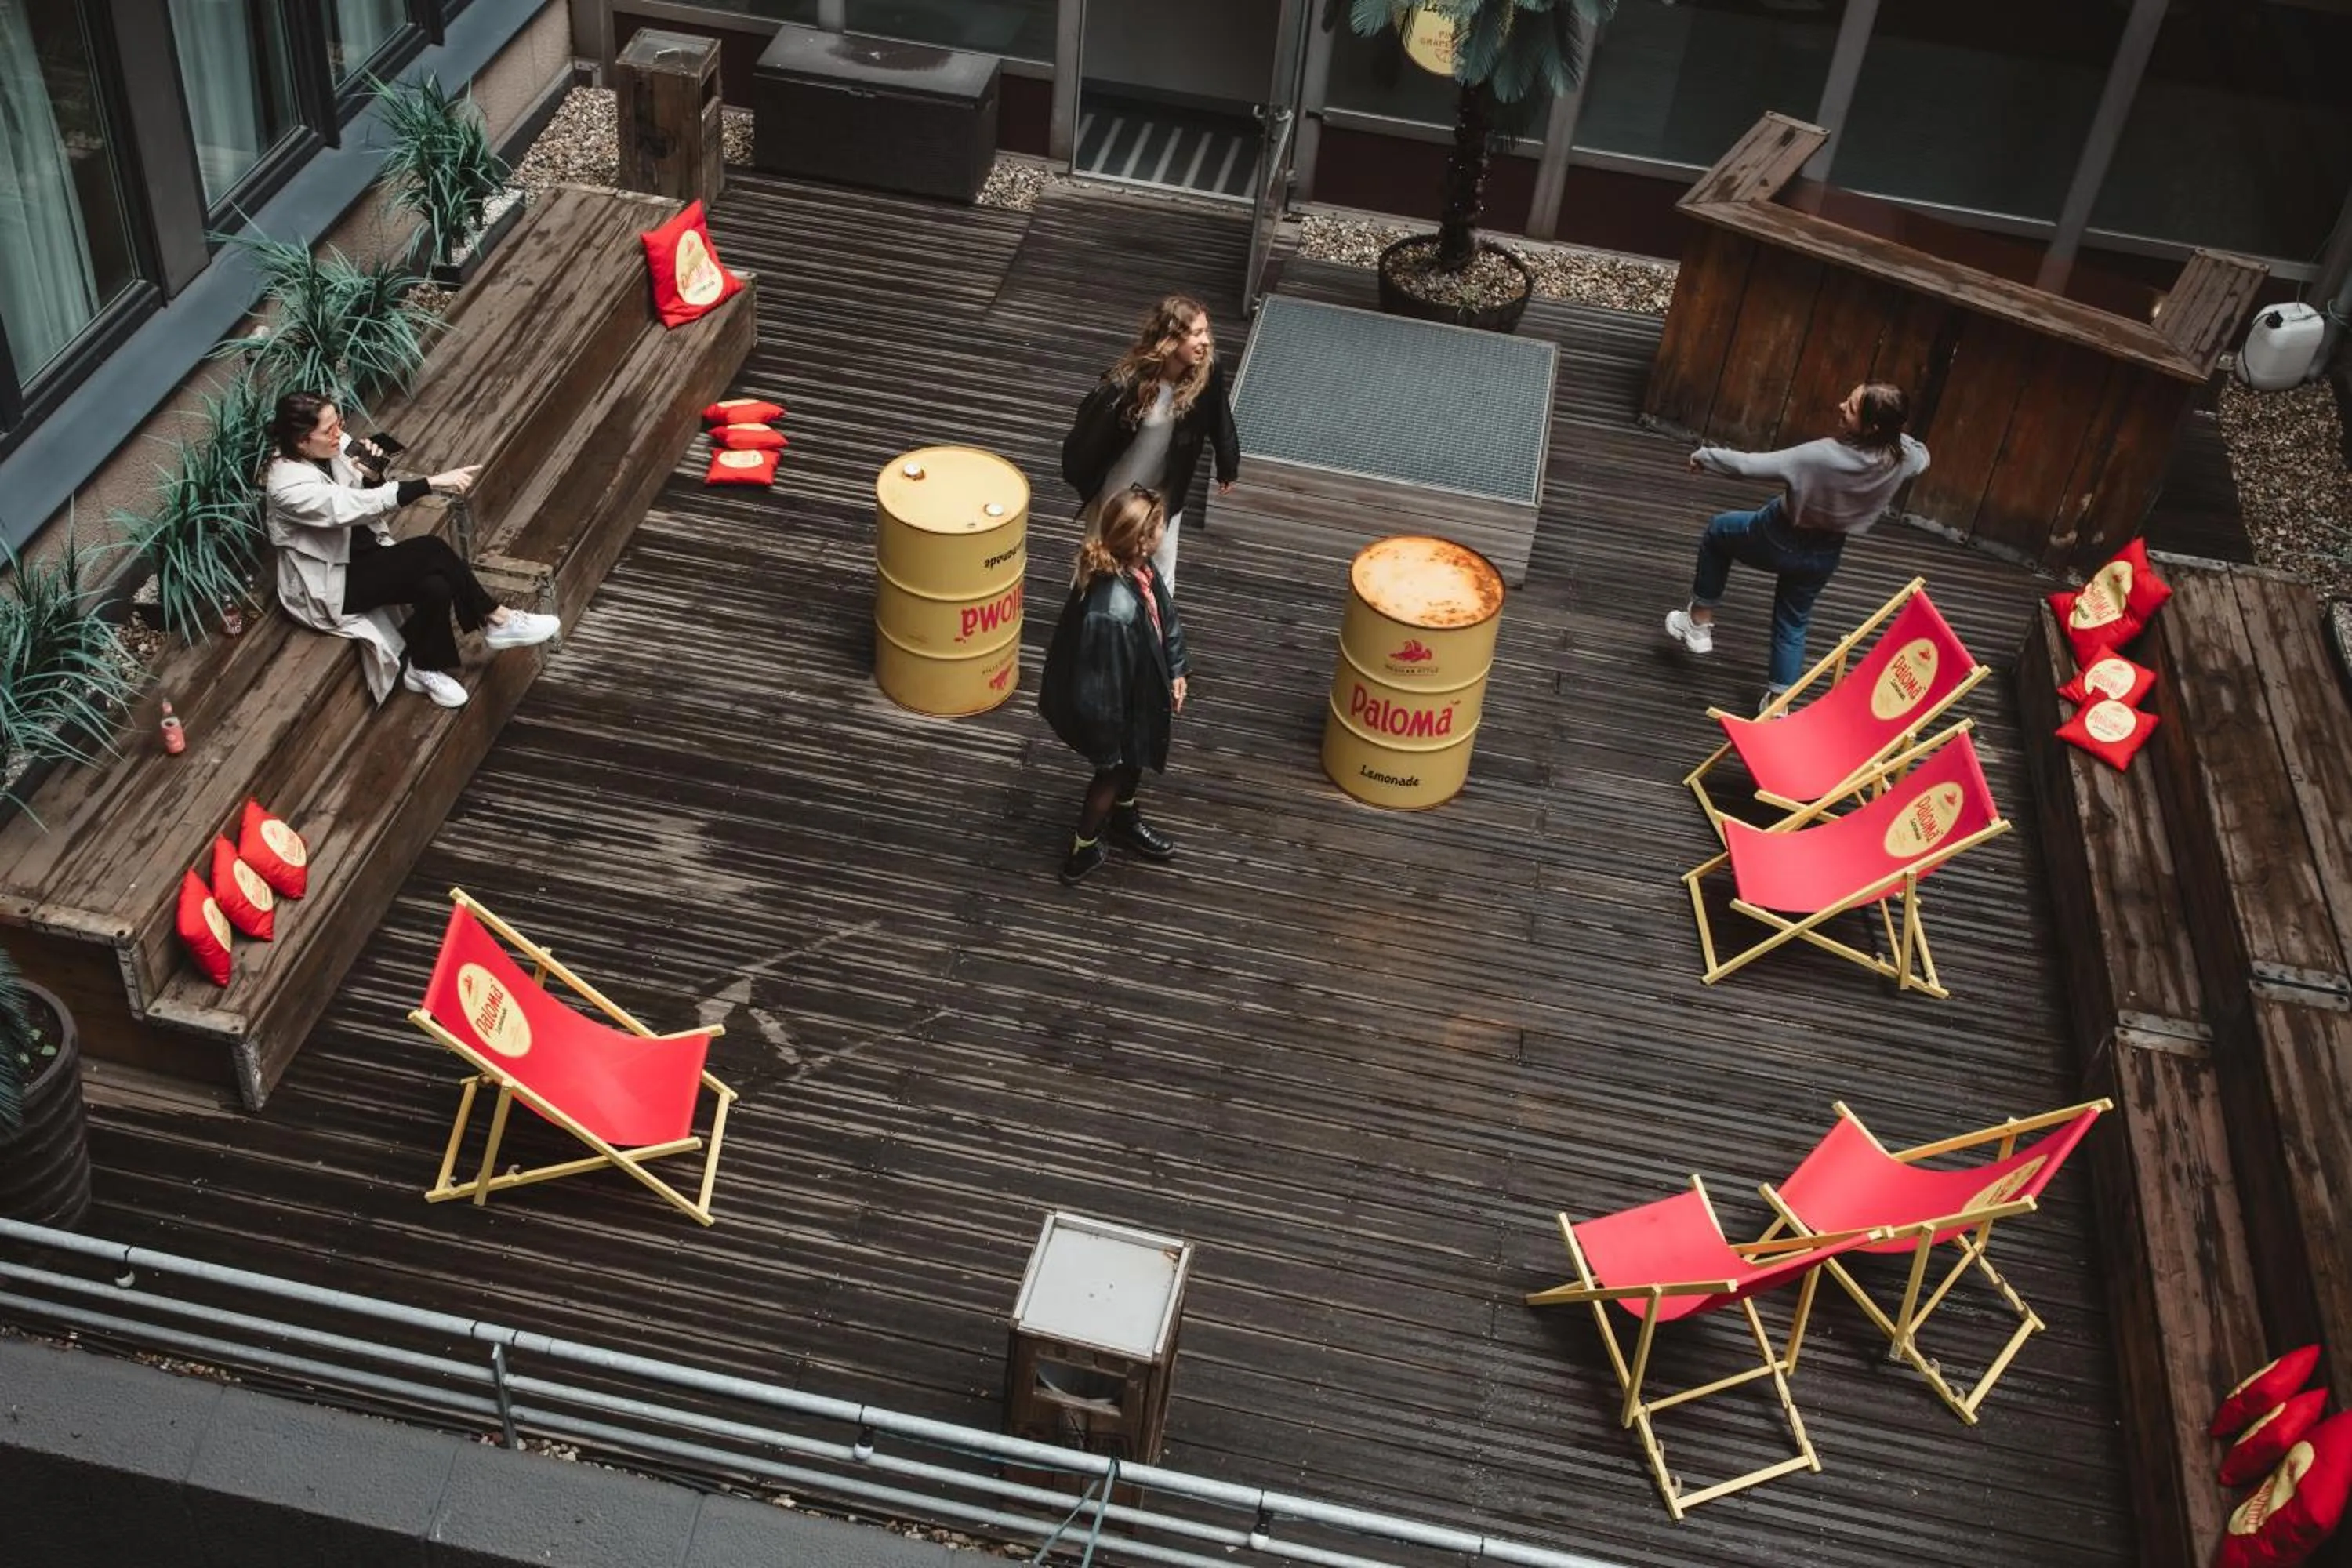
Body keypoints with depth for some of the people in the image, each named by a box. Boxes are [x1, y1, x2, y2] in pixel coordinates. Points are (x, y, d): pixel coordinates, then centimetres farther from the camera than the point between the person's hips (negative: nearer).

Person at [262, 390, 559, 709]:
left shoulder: (335, 447, -4)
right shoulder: (289, 485, -27)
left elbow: (364, 503, 6)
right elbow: (353, 507, -36)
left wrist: (372, 475, -18)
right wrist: (433, 483, -42)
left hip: (365, 553, 7)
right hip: (329, 583, -7)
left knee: (436, 586, -21)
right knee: (433, 551, -24)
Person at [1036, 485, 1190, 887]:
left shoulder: (1139, 568, -18)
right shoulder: (1113, 613, -44)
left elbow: (1165, 614, 4)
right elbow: (1099, 688, -32)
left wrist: (1176, 670, 5)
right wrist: (1107, 740, -19)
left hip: (1139, 693, 8)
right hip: (1116, 707, -8)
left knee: (1134, 760, 33)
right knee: (1114, 769, 20)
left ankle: (1124, 816, 63)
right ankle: (1082, 851, 46)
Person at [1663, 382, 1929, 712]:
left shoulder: (1822, 457, -38)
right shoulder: (1901, 460, -21)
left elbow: (1749, 465, -31)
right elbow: (1922, 456, 7)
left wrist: (1704, 457, -16)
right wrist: (1894, 431, 4)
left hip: (1778, 542, -5)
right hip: (1824, 555, 5)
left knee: (1718, 532, 26)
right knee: (1793, 623, 26)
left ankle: (1700, 621, 30)